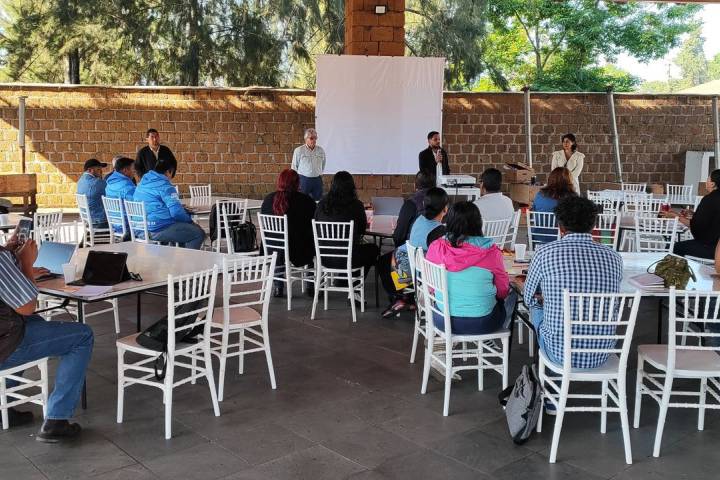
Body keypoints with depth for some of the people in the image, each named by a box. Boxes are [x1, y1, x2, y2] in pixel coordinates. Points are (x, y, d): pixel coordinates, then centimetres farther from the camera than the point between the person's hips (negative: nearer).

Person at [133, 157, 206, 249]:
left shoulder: (141, 183, 13)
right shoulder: (164, 186, -14)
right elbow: (176, 212, -20)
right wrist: (190, 221, -2)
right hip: (158, 231, -10)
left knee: (182, 228, 29)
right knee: (199, 234, -3)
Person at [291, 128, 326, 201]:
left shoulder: (321, 150, 4)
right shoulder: (298, 151, -5)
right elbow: (294, 167, 2)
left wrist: (320, 174, 13)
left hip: (317, 180, 3)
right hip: (303, 179, -3)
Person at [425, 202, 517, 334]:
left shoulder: (435, 247, -10)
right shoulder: (490, 250, -15)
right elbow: (502, 290, -1)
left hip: (443, 322, 3)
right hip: (481, 324, -2)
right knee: (512, 294, 29)